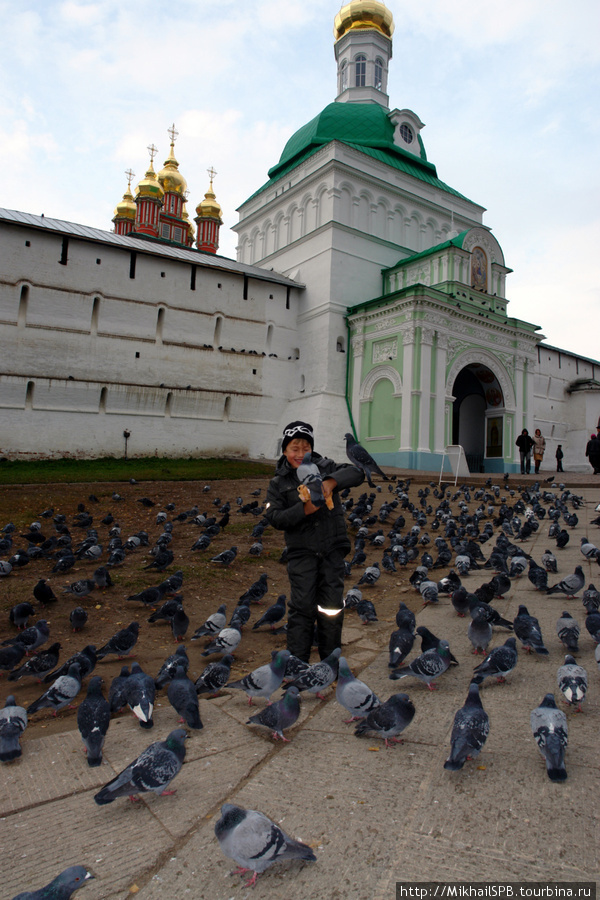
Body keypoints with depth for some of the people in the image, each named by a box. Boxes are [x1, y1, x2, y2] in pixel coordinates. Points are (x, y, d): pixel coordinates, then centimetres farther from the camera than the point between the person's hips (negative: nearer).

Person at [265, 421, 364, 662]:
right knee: (302, 606, -2)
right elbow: (274, 517, -7)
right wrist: (304, 509, -21)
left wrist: (331, 481, -24)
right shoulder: (279, 482, 3)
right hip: (302, 552, -1)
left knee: (332, 606, 8)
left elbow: (357, 473, -7)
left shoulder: (324, 467, 4)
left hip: (333, 549, 1)